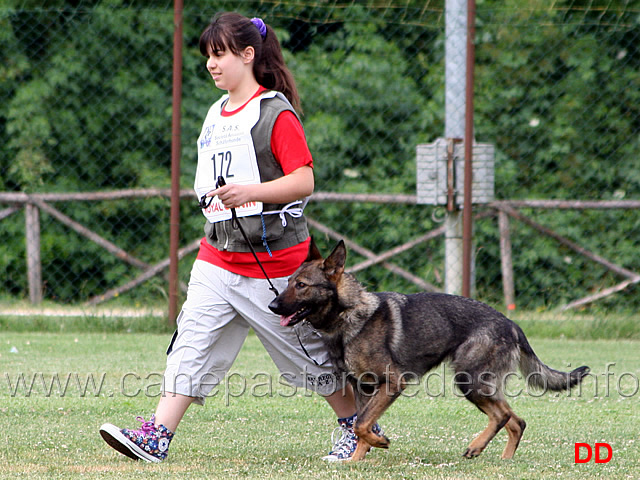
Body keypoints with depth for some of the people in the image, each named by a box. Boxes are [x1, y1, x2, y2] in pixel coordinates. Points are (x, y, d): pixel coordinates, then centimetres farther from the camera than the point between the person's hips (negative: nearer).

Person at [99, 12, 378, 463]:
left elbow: (304, 180, -19)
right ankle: (156, 437, -15)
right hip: (218, 256, 6)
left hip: (275, 263, -6)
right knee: (192, 345, -8)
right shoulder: (217, 114, 14)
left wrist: (249, 191, -30)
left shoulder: (276, 112, -11)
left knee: (308, 351, 5)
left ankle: (357, 425, 23)